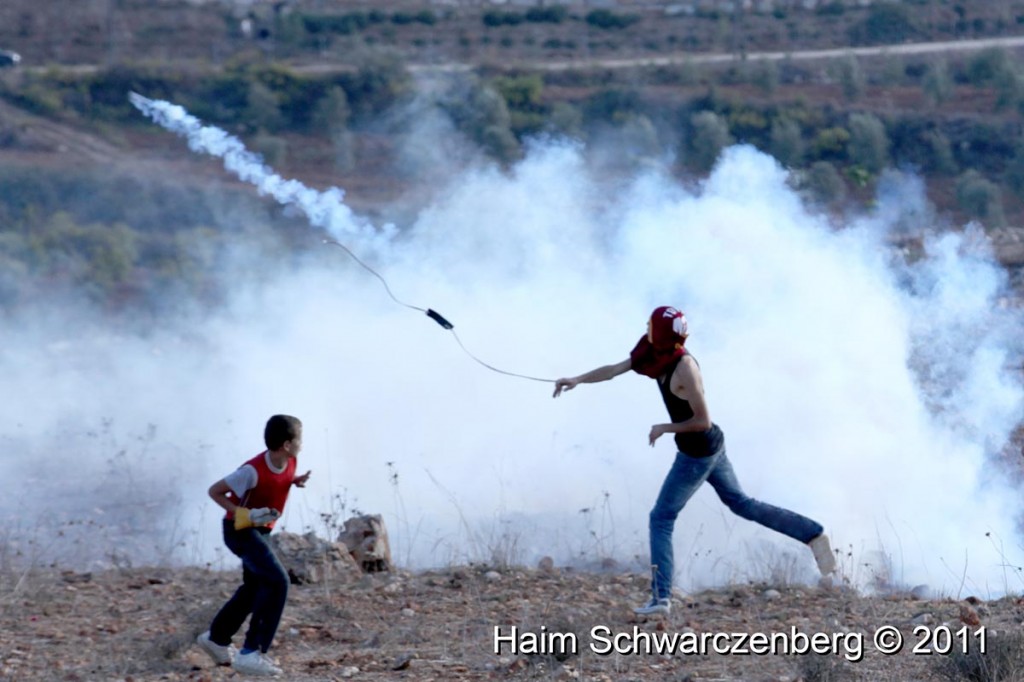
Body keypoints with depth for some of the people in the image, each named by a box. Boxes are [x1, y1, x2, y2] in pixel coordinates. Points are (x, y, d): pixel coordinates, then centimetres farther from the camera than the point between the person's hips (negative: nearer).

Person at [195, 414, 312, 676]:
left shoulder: (290, 463, -6)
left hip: (259, 530, 9)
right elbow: (214, 491, -19)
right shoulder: (253, 471, -29)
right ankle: (251, 653, -21)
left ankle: (216, 639, 41)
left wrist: (296, 481, -4)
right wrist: (246, 514, -27)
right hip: (240, 530, -9)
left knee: (256, 587, 21)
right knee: (277, 581, -22)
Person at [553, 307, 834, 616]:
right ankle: (814, 534, 22)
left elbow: (703, 421, -22)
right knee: (740, 502, 21)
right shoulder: (655, 353, -3)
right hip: (710, 445, 9)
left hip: (699, 453, -9)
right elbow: (614, 370, 1)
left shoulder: (684, 368, -27)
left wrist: (664, 428, -14)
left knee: (661, 518, -1)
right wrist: (578, 380, -9)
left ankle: (661, 597, 0)